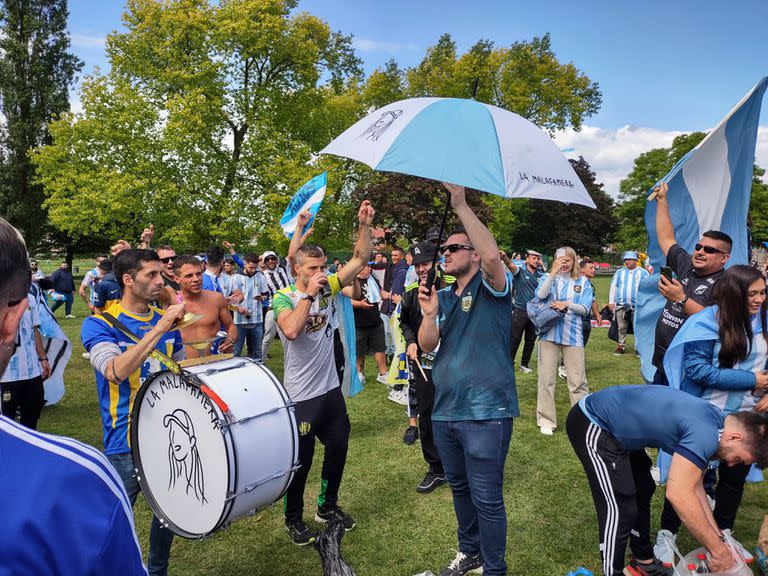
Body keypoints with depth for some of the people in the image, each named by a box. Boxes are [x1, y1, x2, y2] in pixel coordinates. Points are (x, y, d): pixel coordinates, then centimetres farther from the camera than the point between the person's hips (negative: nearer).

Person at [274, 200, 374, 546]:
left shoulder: (327, 288, 0)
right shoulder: (283, 298, -14)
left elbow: (359, 260, -1)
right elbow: (291, 330, -34)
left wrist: (364, 226, -13)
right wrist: (309, 294, -27)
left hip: (331, 389, 6)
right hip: (301, 397, -6)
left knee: (338, 449, 19)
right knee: (300, 460, 8)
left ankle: (327, 506, 41)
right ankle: (293, 519, 30)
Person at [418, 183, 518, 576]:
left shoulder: (491, 288, -6)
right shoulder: (444, 297, 12)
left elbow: (493, 255, -29)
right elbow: (426, 345, 3)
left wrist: (461, 205, -27)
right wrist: (429, 315, -16)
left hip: (485, 414, -7)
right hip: (444, 411, 7)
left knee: (487, 497, 0)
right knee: (459, 488, 21)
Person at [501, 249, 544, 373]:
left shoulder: (541, 276, 11)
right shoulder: (520, 271, -4)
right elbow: (510, 264, -25)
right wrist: (504, 257, -46)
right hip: (520, 310, -5)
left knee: (531, 341, 12)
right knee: (514, 339, -2)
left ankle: (524, 364, 26)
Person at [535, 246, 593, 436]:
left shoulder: (583, 282, 9)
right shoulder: (547, 278, 8)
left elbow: (586, 309, 1)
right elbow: (540, 295, -13)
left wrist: (567, 304, -15)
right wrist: (554, 272, -15)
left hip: (573, 334, 0)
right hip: (550, 333, 0)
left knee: (578, 381, 1)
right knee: (546, 379, 2)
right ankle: (546, 420, 12)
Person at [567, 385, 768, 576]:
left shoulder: (711, 420, 5)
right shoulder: (705, 434, -26)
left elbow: (692, 487, 13)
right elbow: (679, 495, -29)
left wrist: (717, 537, 13)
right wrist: (717, 549, -17)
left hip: (614, 424, 11)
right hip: (592, 424, -11)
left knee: (643, 491, 21)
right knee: (620, 508, -8)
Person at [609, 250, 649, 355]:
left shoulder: (643, 272, 8)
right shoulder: (619, 272, 14)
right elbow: (613, 287, 12)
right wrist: (611, 301, 4)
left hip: (637, 306, -2)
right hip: (621, 305, 2)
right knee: (621, 328, 4)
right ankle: (621, 346, 13)